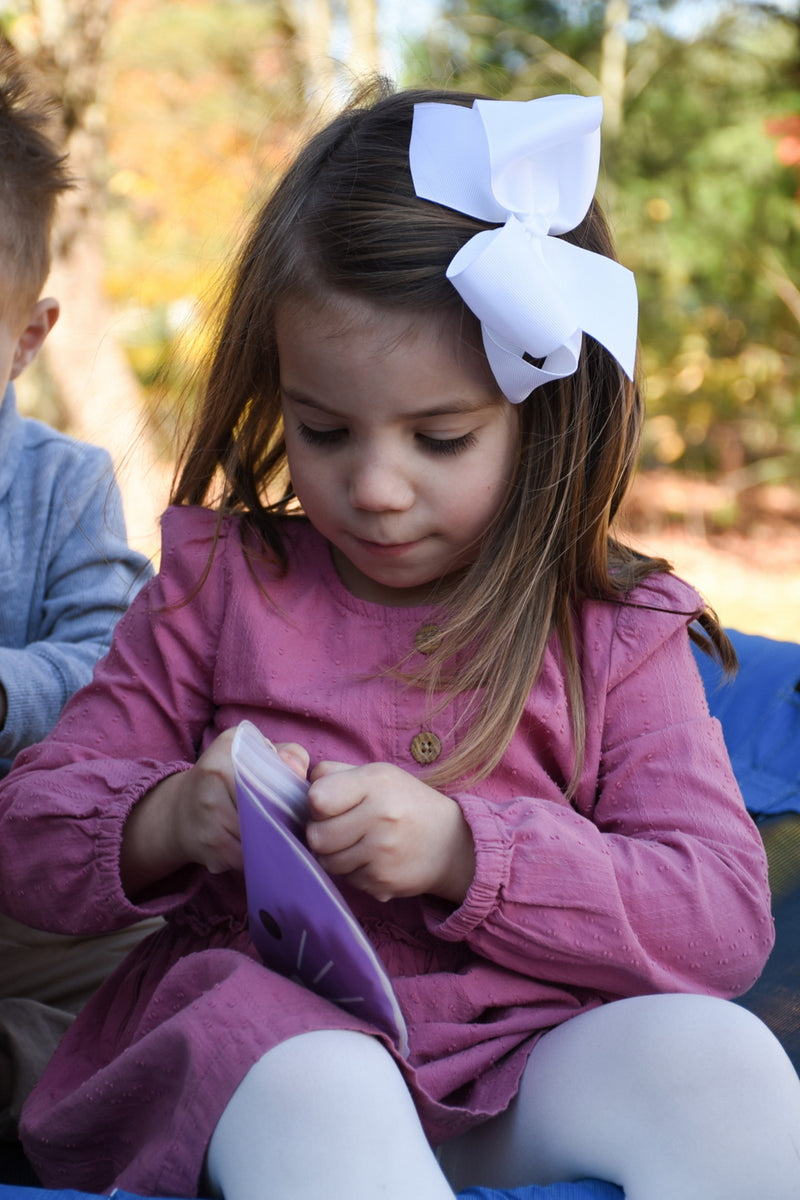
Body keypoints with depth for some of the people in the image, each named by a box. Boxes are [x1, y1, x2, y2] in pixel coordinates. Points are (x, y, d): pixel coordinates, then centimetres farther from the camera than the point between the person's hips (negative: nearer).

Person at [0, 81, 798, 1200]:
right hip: (262, 1026, -2)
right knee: (319, 1098, -38)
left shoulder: (614, 634, 7)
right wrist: (168, 821, -14)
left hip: (529, 1051, 3)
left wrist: (466, 851, -16)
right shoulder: (218, 583, 8)